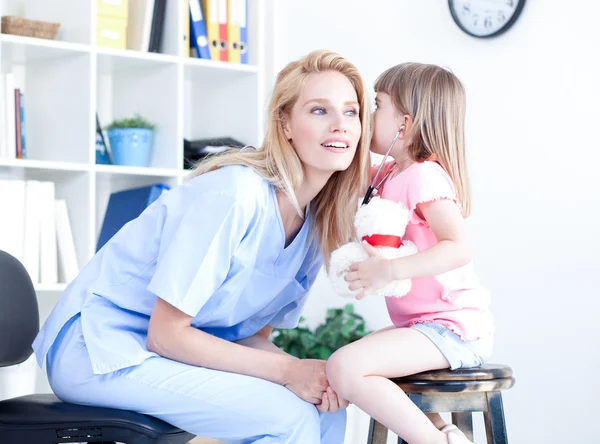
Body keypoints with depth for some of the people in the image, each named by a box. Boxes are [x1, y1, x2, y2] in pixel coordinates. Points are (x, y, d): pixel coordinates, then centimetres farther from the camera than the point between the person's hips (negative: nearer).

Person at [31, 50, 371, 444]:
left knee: (326, 409, -5)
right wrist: (288, 371, -22)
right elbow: (166, 334, -20)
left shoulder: (318, 224, 3)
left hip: (179, 348, 8)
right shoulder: (235, 194, -22)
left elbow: (252, 335, 6)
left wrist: (313, 376, -14)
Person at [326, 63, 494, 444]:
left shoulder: (424, 176, -15)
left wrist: (389, 270, -34)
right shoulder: (392, 173, 14)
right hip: (432, 326, 11)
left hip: (452, 327, -11)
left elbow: (458, 248, -26)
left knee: (345, 368, -26)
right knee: (348, 362, 26)